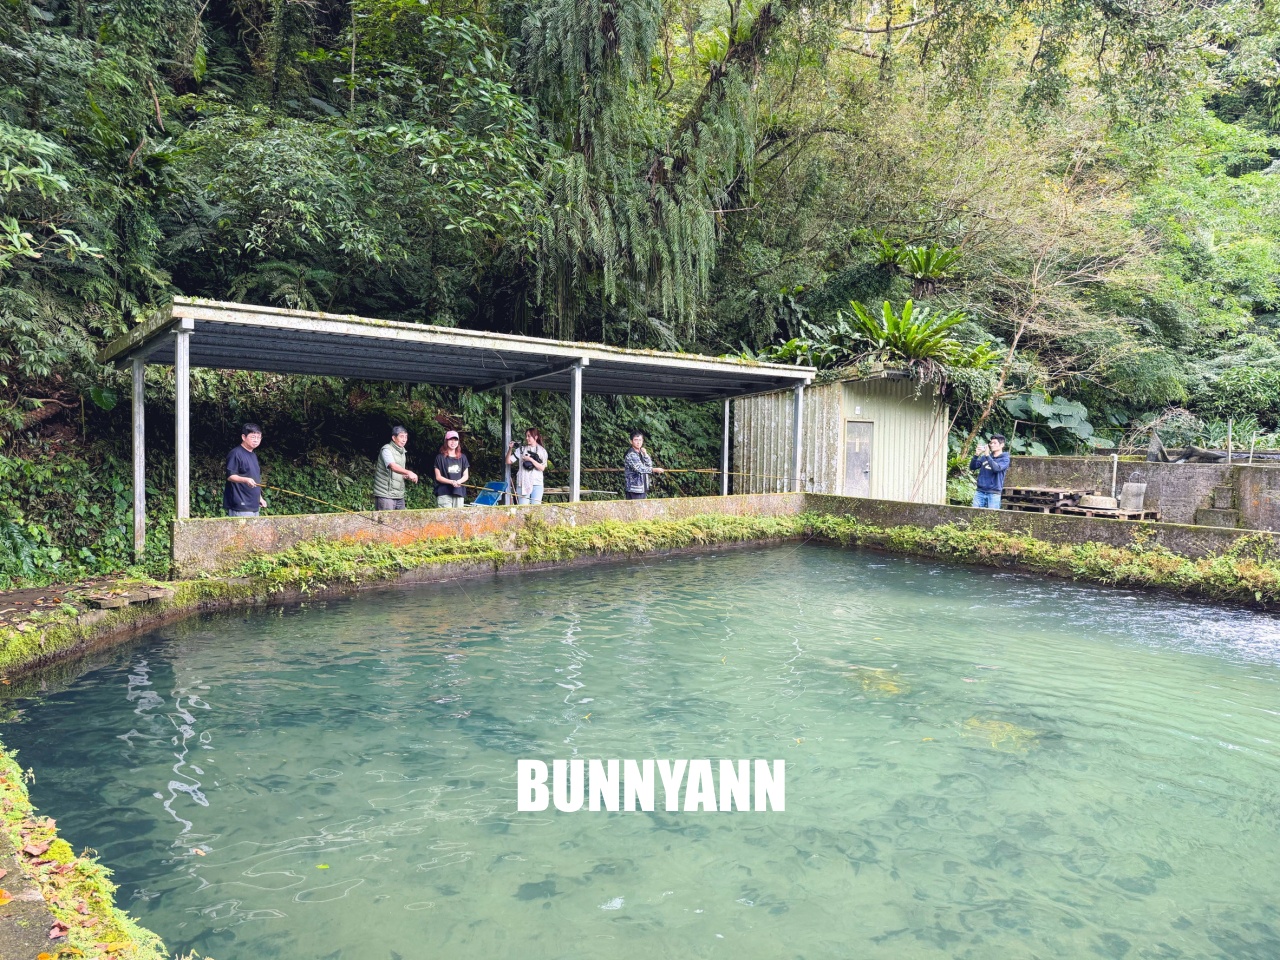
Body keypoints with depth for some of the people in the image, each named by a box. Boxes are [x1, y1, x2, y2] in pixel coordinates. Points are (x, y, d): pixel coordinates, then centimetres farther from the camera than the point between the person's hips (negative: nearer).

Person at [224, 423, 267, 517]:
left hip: (254, 505, 9)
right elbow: (230, 476, -15)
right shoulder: (236, 454, -8)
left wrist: (260, 498, 24)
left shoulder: (253, 456, 19)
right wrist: (245, 480, -31)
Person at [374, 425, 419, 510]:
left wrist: (407, 477, 2)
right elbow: (393, 466, -29)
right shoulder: (386, 449, -10)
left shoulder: (402, 451, 16)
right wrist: (408, 472, -44)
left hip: (399, 495, 8)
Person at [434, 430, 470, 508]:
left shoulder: (462, 457, 13)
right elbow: (438, 477, -1)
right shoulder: (440, 457, 2)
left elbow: (466, 475, 13)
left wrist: (459, 481, -10)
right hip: (444, 493, -4)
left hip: (459, 493, 4)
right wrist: (452, 482, -16)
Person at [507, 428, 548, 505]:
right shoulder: (521, 449, 7)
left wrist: (531, 460, -13)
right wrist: (510, 449, -10)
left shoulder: (542, 451, 6)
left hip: (536, 484, 0)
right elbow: (508, 461, 4)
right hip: (523, 484, 0)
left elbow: (542, 468, -3)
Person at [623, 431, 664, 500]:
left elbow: (649, 465, 7)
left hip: (643, 488, 8)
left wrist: (645, 454, -7)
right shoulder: (631, 455, -14)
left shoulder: (641, 453, 13)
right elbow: (639, 468, -25)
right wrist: (655, 470, -31)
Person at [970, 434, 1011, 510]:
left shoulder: (1004, 459, 1)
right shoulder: (984, 457, 12)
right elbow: (972, 467, 6)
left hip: (994, 494, -4)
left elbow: (996, 468, -18)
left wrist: (987, 455, -22)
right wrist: (977, 455, -8)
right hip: (980, 492, 4)